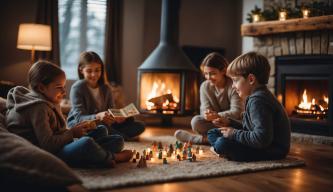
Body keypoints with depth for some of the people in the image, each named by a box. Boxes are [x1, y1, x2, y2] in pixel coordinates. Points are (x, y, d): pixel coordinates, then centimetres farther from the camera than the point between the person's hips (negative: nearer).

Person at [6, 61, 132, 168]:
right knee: (86, 143, -36)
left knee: (101, 130, 17)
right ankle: (112, 158, -6)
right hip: (49, 155, -11)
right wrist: (72, 133, -13)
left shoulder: (50, 103, 15)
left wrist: (77, 129, -1)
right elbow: (47, 144, -25)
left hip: (61, 146, 11)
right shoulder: (39, 108, -17)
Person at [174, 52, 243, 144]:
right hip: (213, 123, 3)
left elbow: (237, 112, -22)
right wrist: (207, 114, -34)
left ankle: (205, 139, -17)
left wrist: (217, 115, -39)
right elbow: (205, 108, -7)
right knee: (196, 121, -25)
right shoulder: (205, 86, 0)